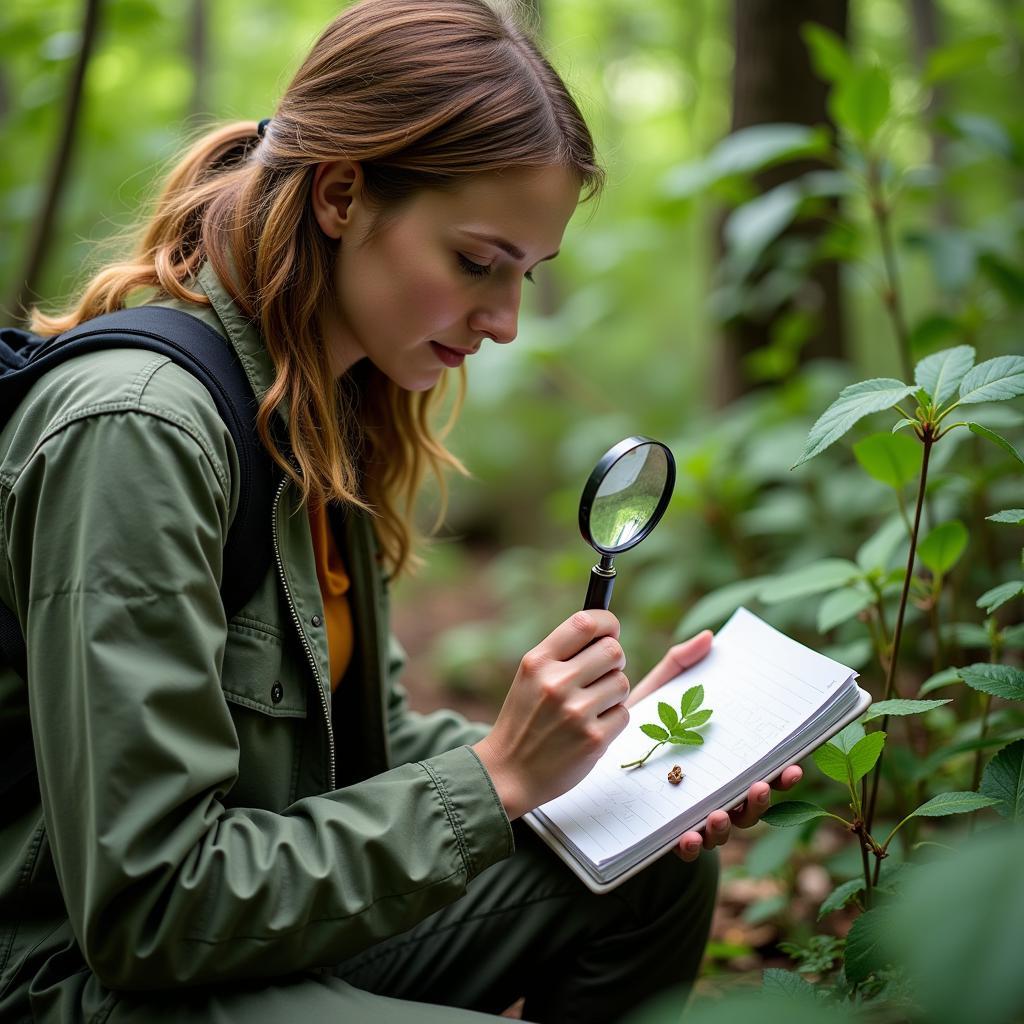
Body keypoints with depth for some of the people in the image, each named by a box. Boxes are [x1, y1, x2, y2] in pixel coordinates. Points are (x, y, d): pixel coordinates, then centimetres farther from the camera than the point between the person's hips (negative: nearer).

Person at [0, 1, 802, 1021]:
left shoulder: (329, 410, 3)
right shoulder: (134, 428, -26)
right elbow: (148, 913, -26)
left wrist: (583, 759, -4)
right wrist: (496, 776, -24)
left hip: (269, 923, 9)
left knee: (655, 867, 4)